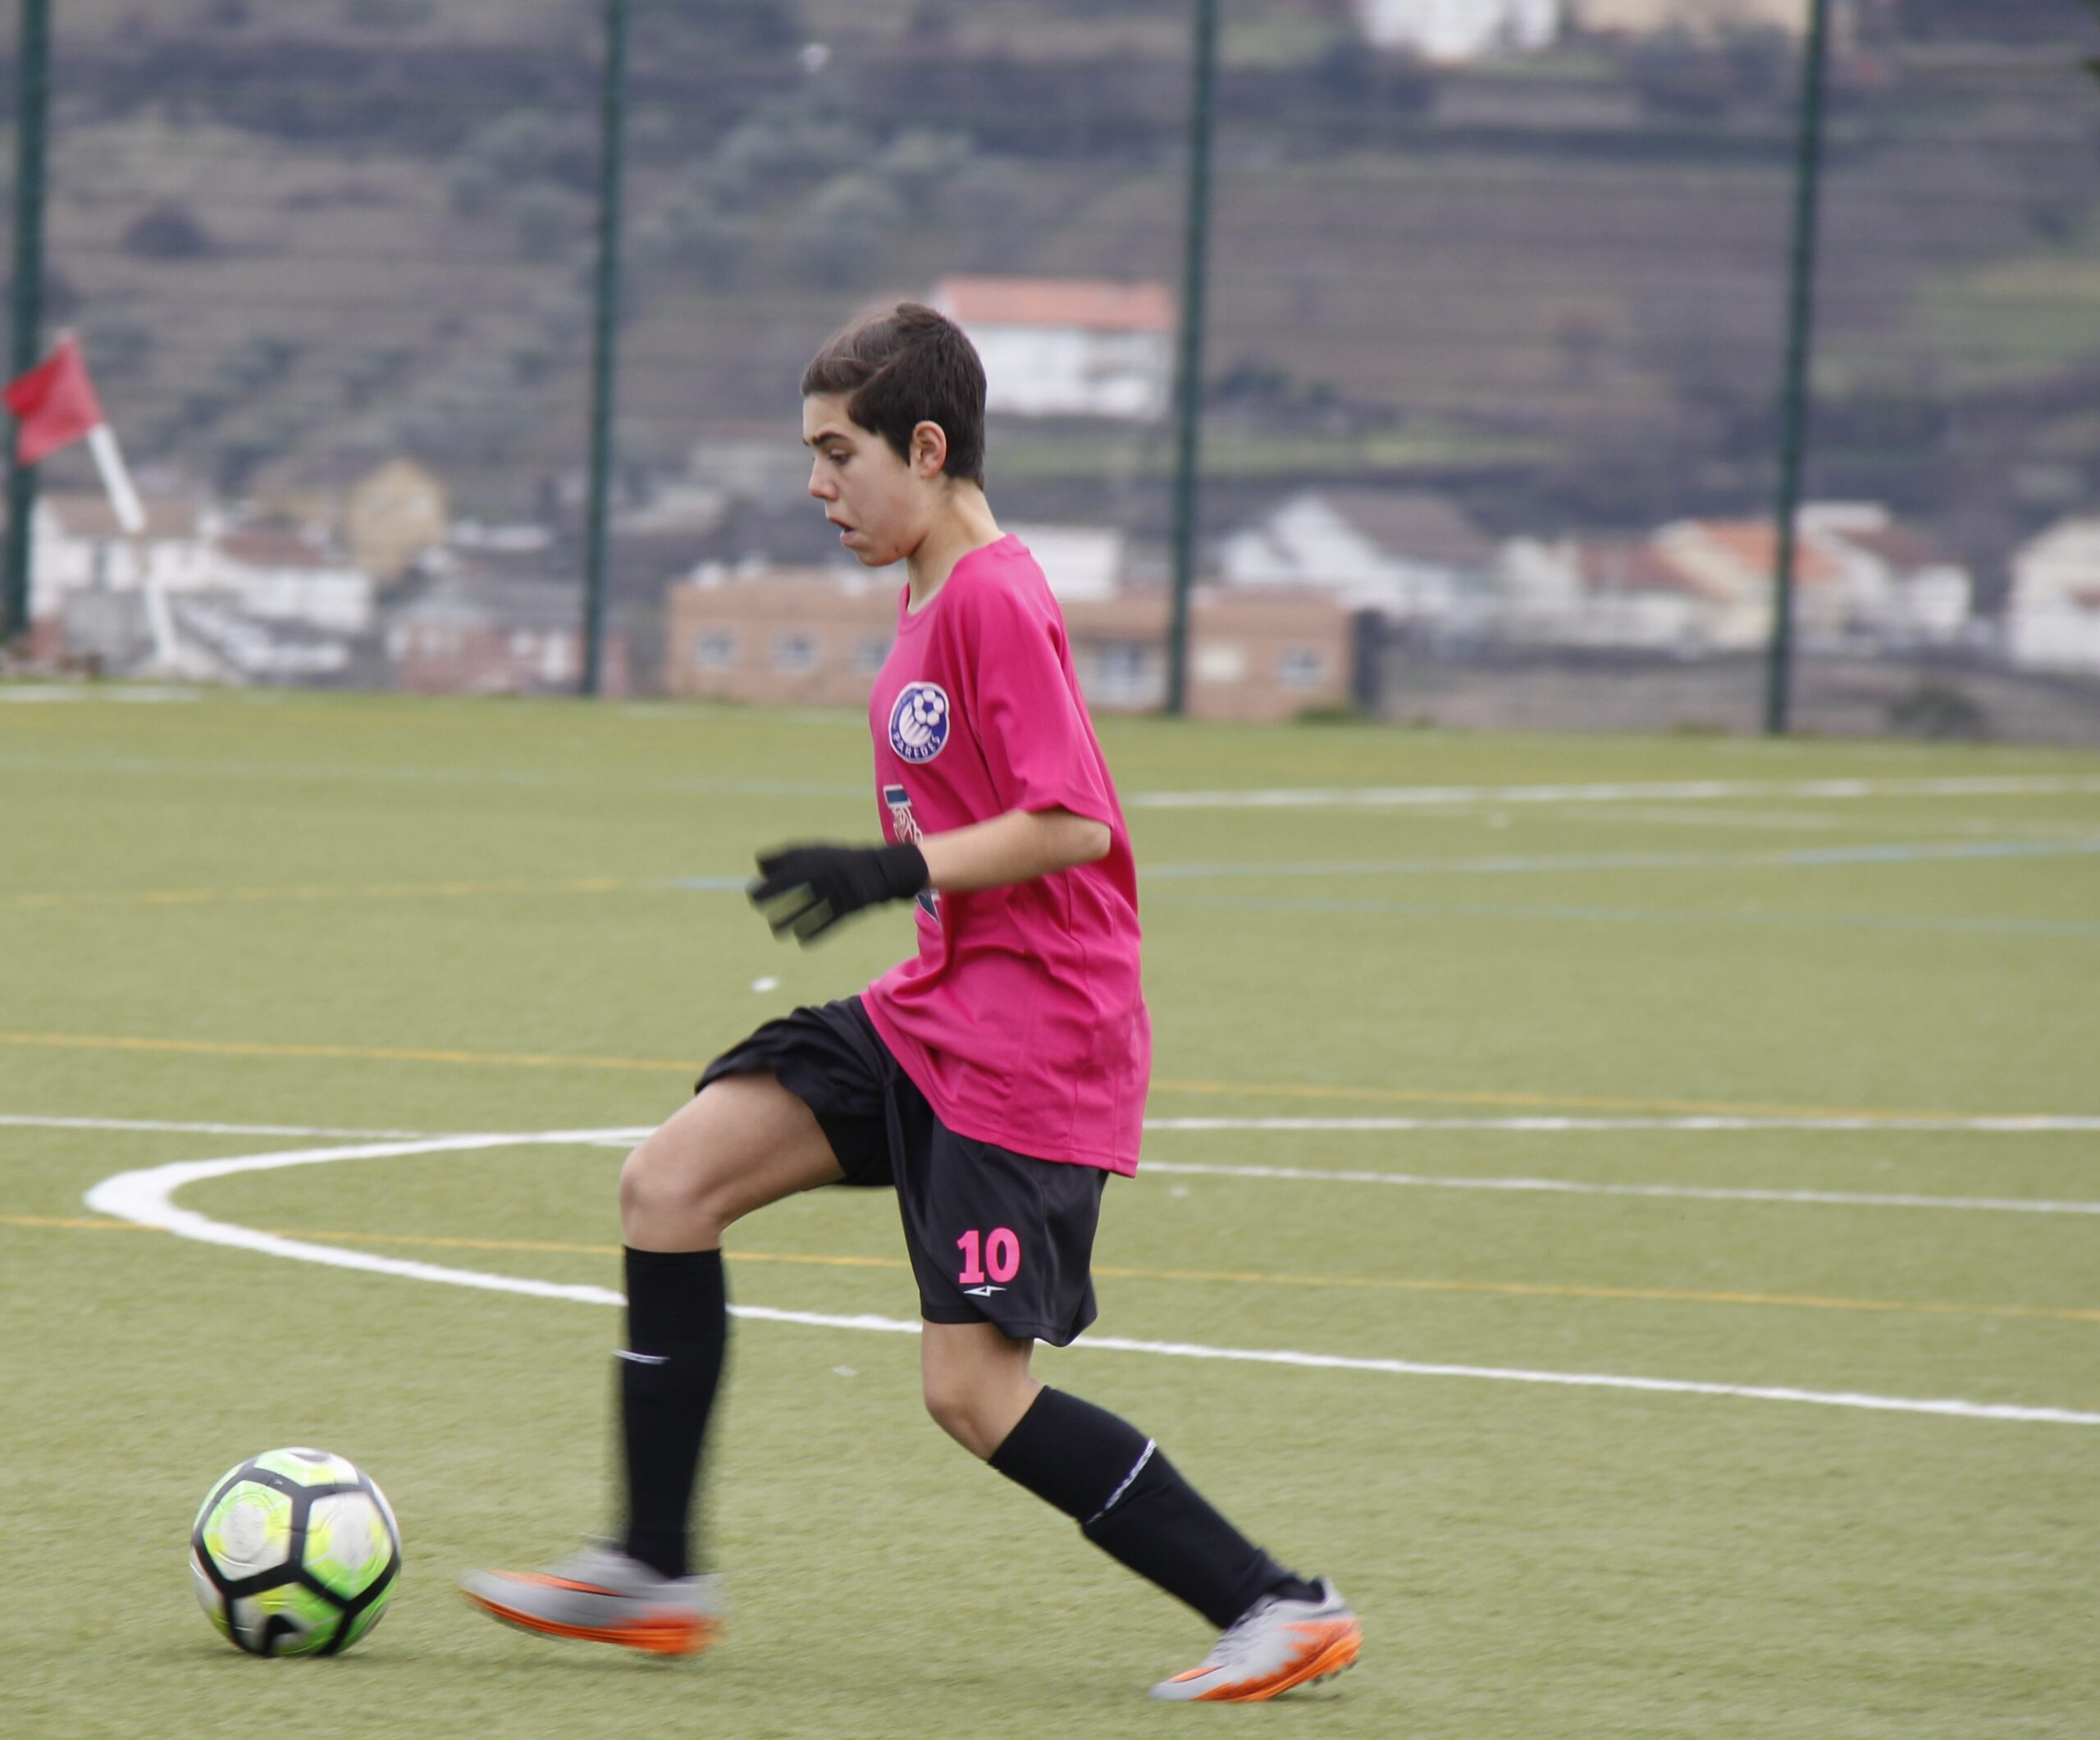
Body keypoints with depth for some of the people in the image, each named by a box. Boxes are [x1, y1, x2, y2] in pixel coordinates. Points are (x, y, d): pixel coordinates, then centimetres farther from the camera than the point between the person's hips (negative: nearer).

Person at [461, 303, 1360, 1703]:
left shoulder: (996, 599, -16)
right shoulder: (931, 600, 14)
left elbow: (1072, 824, -22)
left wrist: (895, 871, -25)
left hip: (1029, 1041, -10)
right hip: (932, 1012, 10)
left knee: (973, 1389, -11)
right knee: (671, 1180, 1)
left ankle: (1279, 1608, -3)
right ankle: (656, 1574, 6)